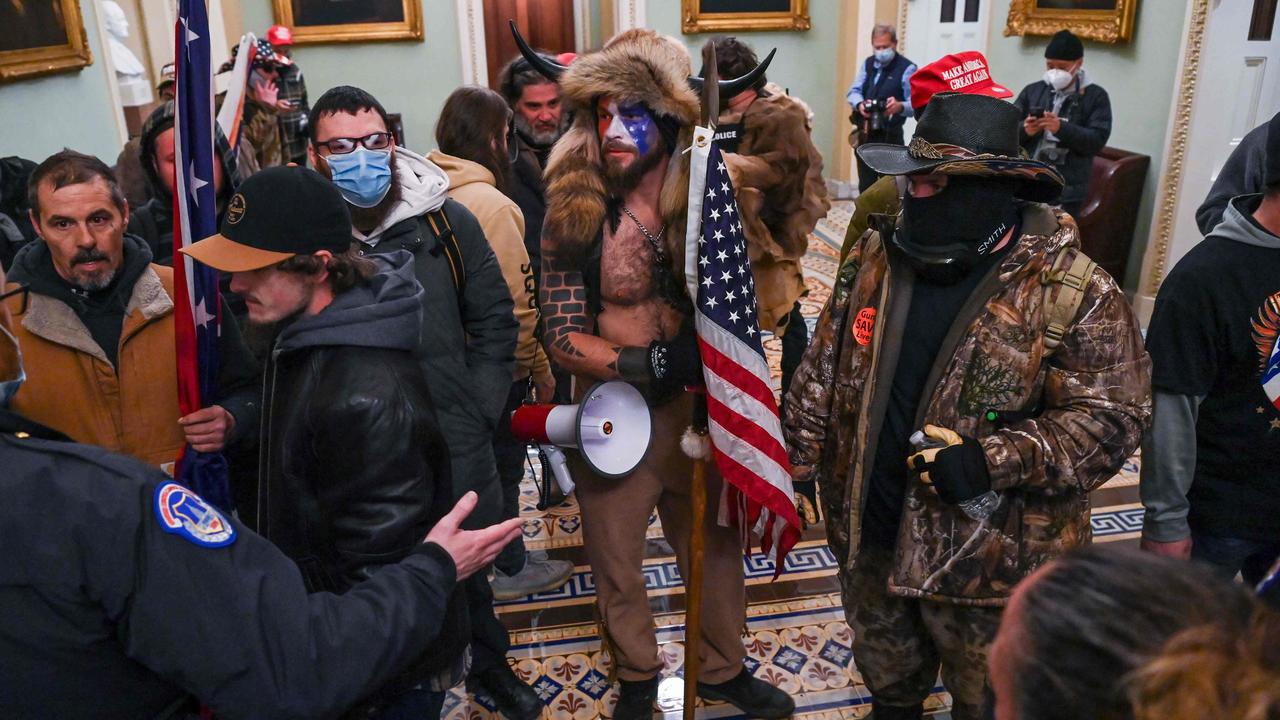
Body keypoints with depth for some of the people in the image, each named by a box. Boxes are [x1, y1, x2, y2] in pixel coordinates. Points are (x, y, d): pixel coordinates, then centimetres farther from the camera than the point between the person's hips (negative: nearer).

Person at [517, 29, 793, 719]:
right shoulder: (574, 215, -12)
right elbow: (562, 337, -12)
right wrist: (642, 362, -25)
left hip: (696, 409, 2)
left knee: (716, 546, 17)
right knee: (616, 558, 16)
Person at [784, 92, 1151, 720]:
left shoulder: (1071, 293, -19)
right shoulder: (879, 256, -3)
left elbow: (1110, 416, -18)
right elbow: (825, 368, 5)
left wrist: (993, 460, -29)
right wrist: (798, 458, 6)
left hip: (987, 555, -4)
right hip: (870, 538, 5)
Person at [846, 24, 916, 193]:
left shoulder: (907, 69, -7)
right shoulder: (868, 64, 13)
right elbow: (853, 91, 5)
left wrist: (900, 106, -38)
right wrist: (860, 104, -18)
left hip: (889, 136, -6)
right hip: (865, 134, 6)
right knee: (865, 185, 13)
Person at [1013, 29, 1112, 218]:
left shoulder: (1096, 97, 2)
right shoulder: (1032, 91, 11)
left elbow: (1097, 141, -8)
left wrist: (1061, 128, -23)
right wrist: (1025, 130, -18)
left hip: (1066, 191, -3)